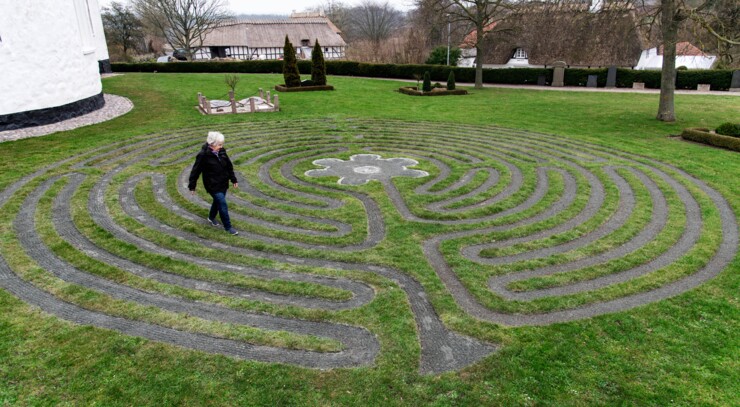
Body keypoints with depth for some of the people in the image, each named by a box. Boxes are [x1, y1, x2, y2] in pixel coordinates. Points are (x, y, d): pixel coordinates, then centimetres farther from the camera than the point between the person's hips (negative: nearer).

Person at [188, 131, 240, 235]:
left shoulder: (221, 151, -4)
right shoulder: (203, 155, -21)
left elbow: (229, 166, 8)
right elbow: (196, 171, -13)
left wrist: (233, 179, 11)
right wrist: (192, 186, -7)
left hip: (223, 183, 7)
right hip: (213, 185, -6)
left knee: (218, 202, 23)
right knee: (223, 205, -6)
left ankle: (211, 218, 50)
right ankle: (228, 227, 9)